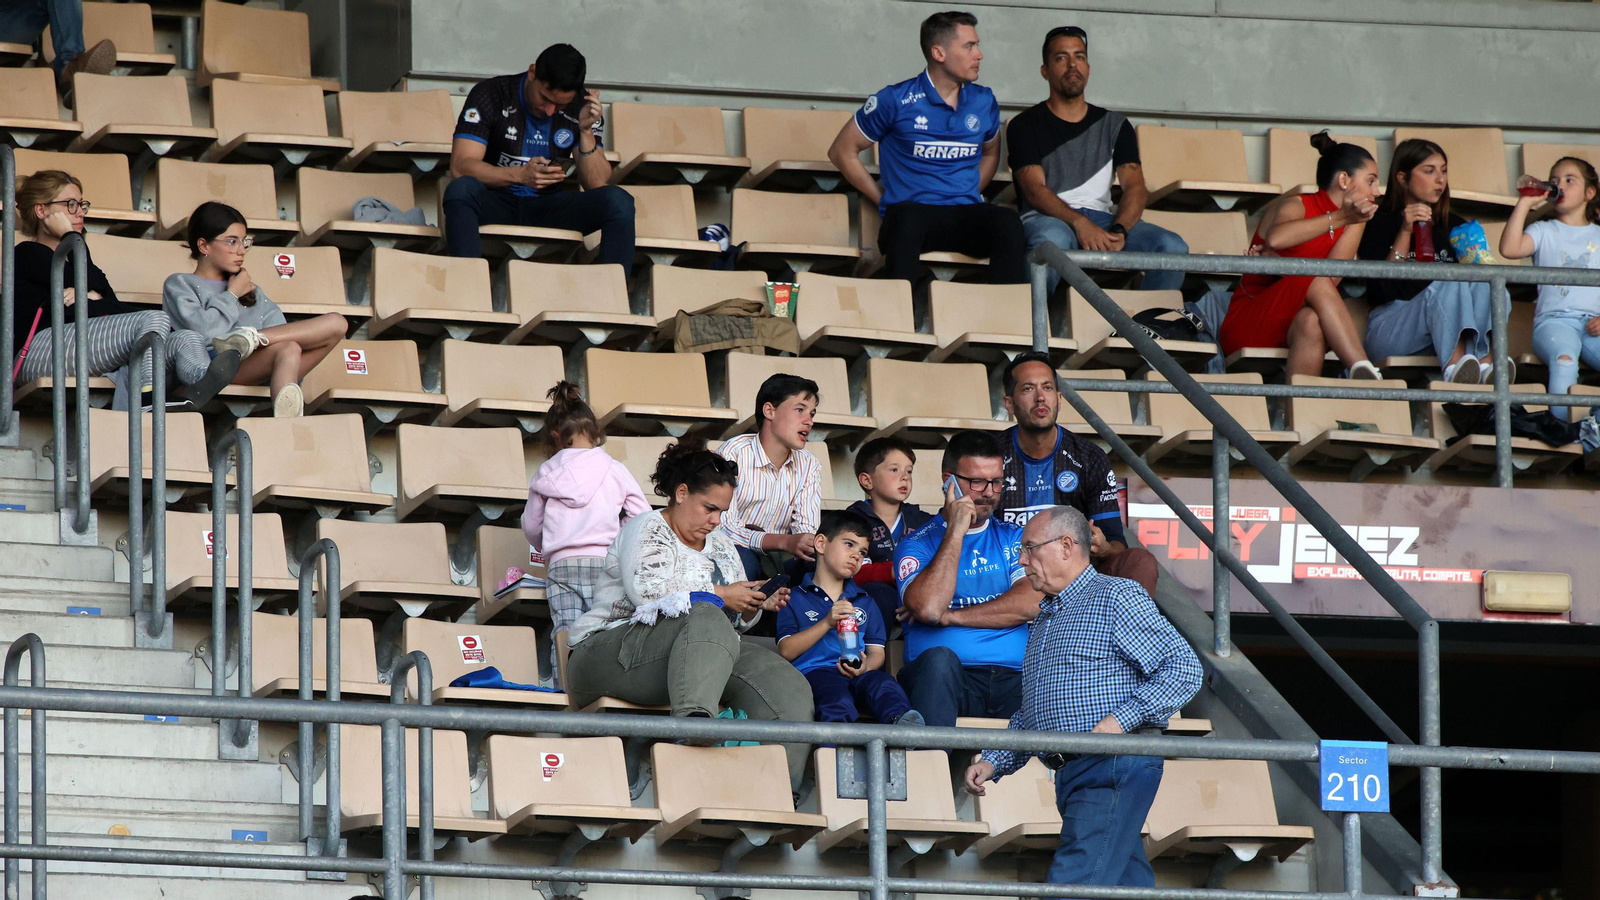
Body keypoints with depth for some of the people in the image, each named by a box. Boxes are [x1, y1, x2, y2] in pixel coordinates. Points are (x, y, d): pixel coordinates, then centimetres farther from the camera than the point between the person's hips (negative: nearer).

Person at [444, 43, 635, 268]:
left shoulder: (582, 109, 1)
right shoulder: (490, 96, -7)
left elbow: (596, 184, -3)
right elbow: (459, 166, -16)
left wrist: (586, 132, -19)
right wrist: (520, 175, -30)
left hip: (549, 207, 2)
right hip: (497, 204, -2)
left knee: (618, 201, -23)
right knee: (461, 190, -36)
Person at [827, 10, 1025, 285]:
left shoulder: (984, 102, 14)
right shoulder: (895, 101, 1)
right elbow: (842, 151, 9)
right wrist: (882, 199, 4)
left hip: (966, 216, 3)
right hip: (914, 211, -3)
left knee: (1007, 222, -31)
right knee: (907, 218, -41)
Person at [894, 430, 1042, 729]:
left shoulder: (1014, 538, 21)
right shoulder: (917, 544, 11)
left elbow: (1031, 602, 2)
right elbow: (929, 608, -10)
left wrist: (952, 616, -4)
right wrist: (954, 533, -5)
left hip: (1013, 680, 1)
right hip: (949, 679, -1)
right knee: (938, 658, -38)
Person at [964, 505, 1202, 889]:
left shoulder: (1116, 597, -2)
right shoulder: (1045, 621, 26)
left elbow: (1184, 667, -10)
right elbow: (1028, 716, 30)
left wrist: (1121, 719, -19)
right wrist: (992, 762, 14)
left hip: (1114, 769, -9)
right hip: (1071, 774, 9)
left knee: (1073, 885, -19)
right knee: (1128, 883, 5)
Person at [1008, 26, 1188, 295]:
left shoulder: (1114, 126, 18)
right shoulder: (1026, 126, 8)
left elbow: (1135, 187, 5)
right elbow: (1034, 190, -7)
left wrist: (1118, 231, -18)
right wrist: (1079, 223, -26)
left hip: (1101, 218, 4)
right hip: (1048, 218, -4)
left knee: (1173, 247, -22)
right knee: (1051, 240, -42)